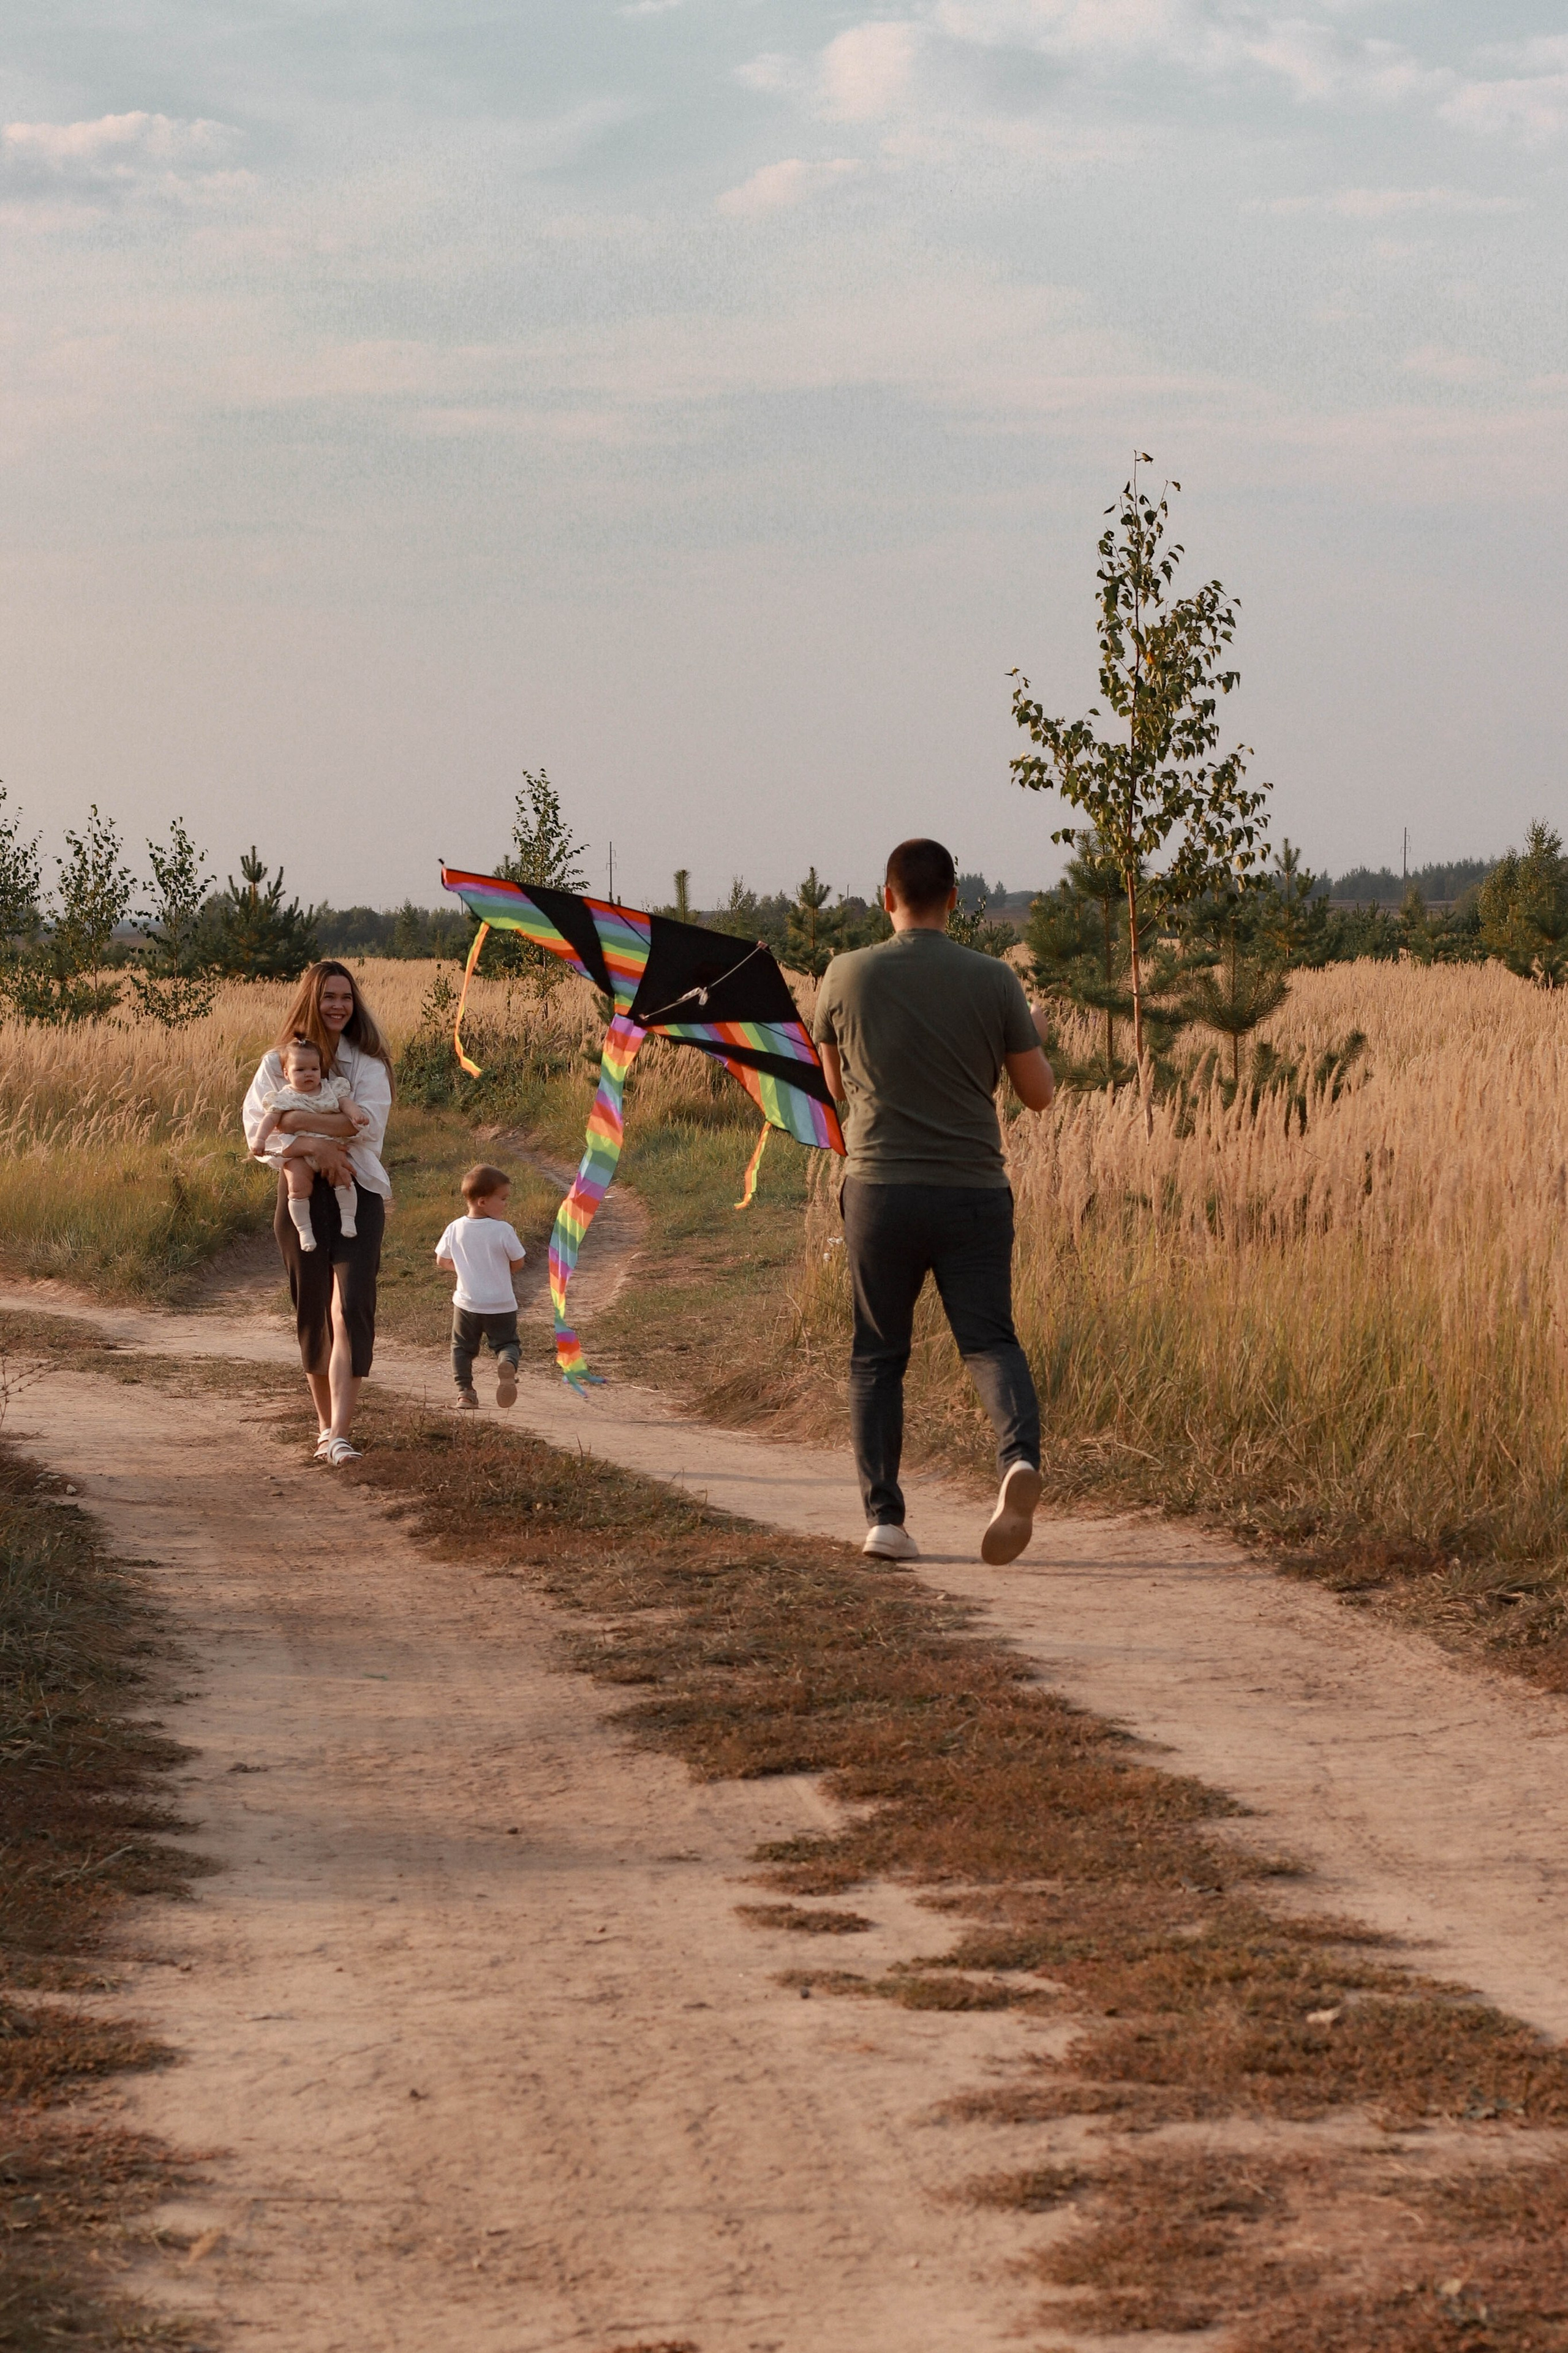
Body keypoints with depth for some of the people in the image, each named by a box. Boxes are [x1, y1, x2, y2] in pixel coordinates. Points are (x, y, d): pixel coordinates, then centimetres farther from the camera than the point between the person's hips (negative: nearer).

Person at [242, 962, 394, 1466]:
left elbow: (368, 1122, -12)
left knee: (350, 1311, -14)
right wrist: (314, 1145, -20)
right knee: (313, 1314, 7)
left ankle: (340, 1435, -22)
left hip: (358, 1195, -2)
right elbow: (256, 1129, -6)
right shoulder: (278, 1063, 6)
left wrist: (295, 1119, -15)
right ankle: (326, 1425, 22)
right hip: (301, 1194, 2)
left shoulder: (367, 1062, 5)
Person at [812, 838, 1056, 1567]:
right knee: (990, 1341, 4)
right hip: (973, 1191, 0)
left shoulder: (846, 976, 0)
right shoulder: (992, 980, -1)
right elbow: (1040, 1094, 7)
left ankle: (883, 1516, 5)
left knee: (877, 1356, 11)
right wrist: (1032, 1037, 26)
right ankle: (1019, 1456, -24)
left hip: (880, 1187, 0)